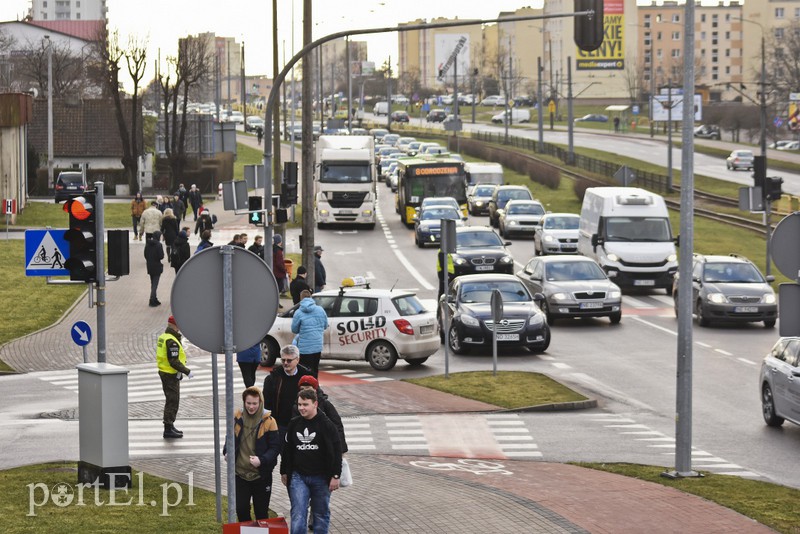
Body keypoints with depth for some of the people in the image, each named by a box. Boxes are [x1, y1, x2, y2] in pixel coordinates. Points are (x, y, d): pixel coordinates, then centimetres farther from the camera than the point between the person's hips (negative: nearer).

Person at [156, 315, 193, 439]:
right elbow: (174, 362, -25)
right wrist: (187, 372, -20)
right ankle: (168, 429, -3)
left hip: (164, 372, 10)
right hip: (171, 375, -10)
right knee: (172, 402, -5)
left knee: (171, 401, 20)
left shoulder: (163, 337, 10)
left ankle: (170, 426, 29)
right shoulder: (172, 341, -22)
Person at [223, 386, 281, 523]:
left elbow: (275, 447, -8)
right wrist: (226, 452, -3)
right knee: (241, 508, 6)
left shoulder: (268, 421, -10)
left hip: (261, 475, -3)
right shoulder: (237, 418, 1)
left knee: (261, 511, 7)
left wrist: (262, 460, -24)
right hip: (240, 473, 3)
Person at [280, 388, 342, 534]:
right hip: (298, 476, 2)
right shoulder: (294, 424, 4)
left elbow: (336, 452, -8)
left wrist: (335, 476, -11)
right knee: (298, 513, -7)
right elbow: (287, 450, 15)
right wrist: (284, 472, 16)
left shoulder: (326, 425, -7)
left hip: (321, 478, -2)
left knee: (321, 514, 9)